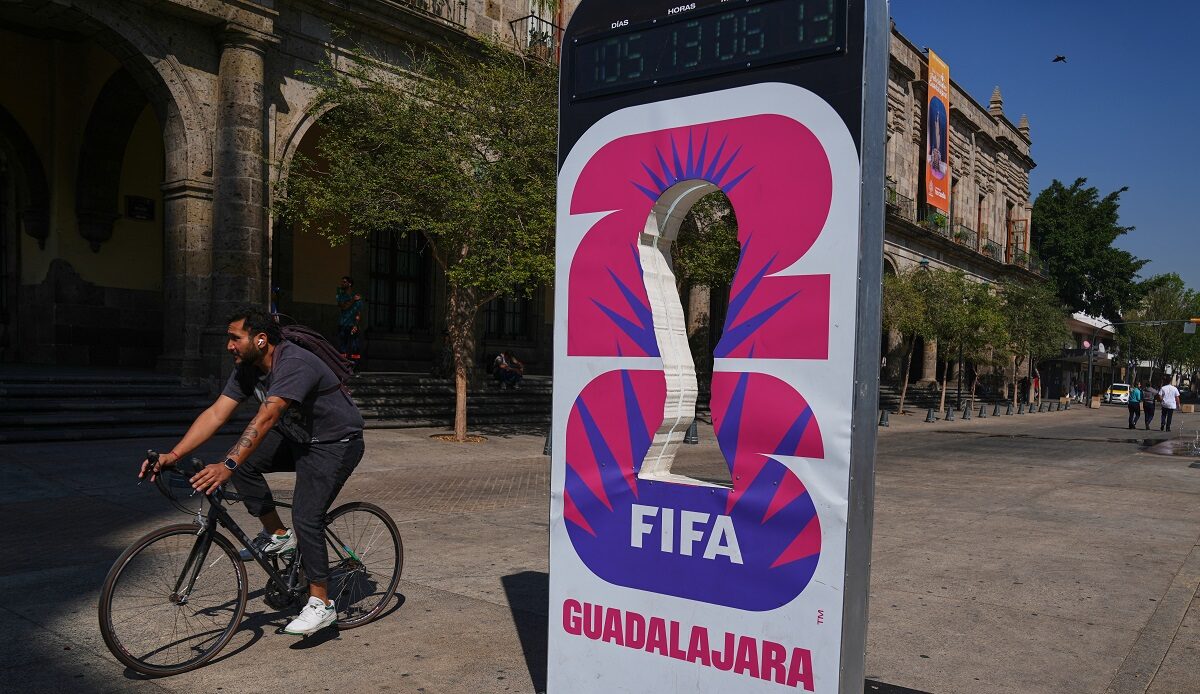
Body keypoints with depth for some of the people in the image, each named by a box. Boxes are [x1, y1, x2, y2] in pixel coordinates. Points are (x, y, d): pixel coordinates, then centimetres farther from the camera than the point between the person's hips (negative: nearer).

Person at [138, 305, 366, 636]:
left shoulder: (295, 364, -30)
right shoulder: (247, 369, -3)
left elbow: (266, 418, -41)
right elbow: (215, 414, -8)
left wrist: (227, 465, -49)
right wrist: (173, 455, -19)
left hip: (336, 444, -8)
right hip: (296, 438, 8)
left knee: (306, 517, -18)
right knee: (243, 463, -11)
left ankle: (321, 604, -3)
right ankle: (278, 535, 5)